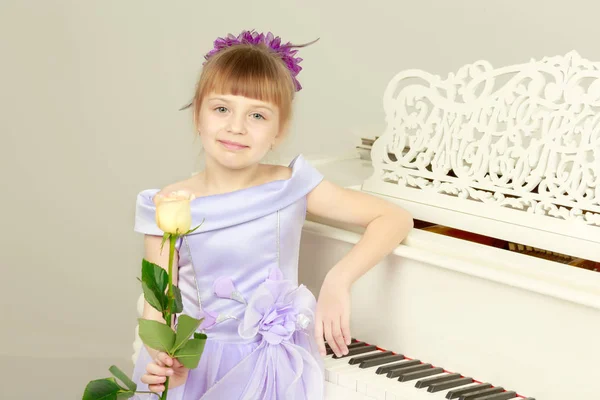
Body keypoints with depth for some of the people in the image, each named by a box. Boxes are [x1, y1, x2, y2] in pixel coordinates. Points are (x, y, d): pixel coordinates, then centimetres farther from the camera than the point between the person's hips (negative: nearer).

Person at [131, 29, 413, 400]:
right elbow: (158, 304, -4)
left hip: (270, 367, -1)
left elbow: (395, 219, -5)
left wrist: (339, 281, -18)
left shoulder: (291, 187, -5)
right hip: (192, 365, 1)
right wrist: (165, 361, -25)